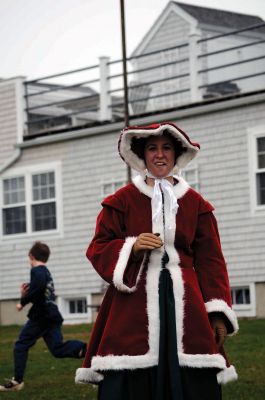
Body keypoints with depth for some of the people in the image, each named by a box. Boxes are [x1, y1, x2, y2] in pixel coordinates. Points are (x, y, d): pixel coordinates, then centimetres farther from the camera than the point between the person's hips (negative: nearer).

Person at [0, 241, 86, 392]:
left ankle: (17, 381, 2)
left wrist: (23, 302, -18)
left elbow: (37, 286, -29)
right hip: (53, 316, 8)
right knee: (58, 349, 5)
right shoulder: (47, 272, 22)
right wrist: (25, 295, 8)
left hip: (41, 317, -8)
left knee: (21, 346, 3)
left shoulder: (37, 271, -7)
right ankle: (85, 349, -18)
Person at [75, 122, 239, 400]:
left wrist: (218, 314, 1)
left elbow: (210, 261, 10)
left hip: (184, 304, 2)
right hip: (134, 304, -2)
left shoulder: (195, 203, 12)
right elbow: (98, 249, 7)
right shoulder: (123, 200, 7)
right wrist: (132, 248, -13)